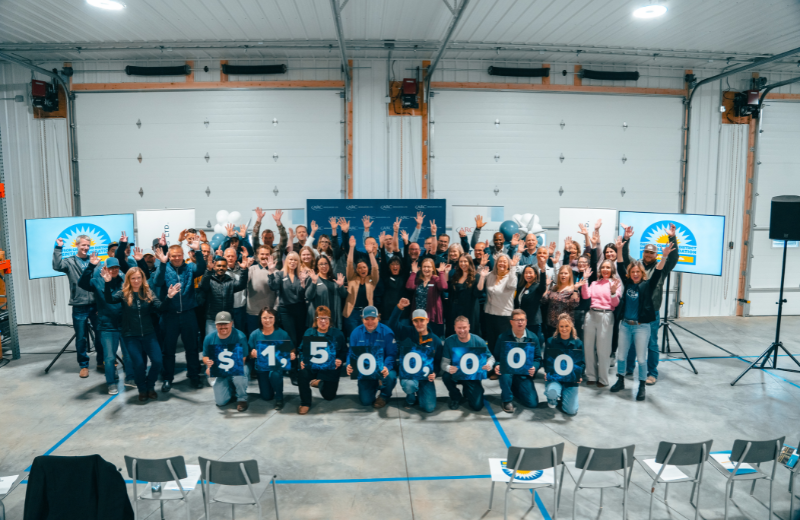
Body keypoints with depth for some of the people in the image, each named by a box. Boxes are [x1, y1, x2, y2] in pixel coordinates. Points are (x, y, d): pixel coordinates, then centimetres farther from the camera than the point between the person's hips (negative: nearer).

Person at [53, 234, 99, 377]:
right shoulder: (70, 262, 3)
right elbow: (57, 266, -19)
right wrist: (58, 248, -22)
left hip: (95, 305, 1)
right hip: (79, 307, -1)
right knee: (81, 338, 7)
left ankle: (101, 362, 21)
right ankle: (83, 365, 22)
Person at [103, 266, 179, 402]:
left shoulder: (148, 293, 2)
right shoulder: (123, 293, -3)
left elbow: (160, 307, -11)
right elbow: (110, 300, -22)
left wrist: (169, 297, -29)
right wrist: (107, 283, -37)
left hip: (148, 334, 2)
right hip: (131, 336, -2)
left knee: (157, 361, -10)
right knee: (139, 364, -10)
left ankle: (150, 386, 17)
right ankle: (142, 390, 17)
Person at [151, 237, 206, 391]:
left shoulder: (190, 267, 1)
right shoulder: (164, 268, -2)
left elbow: (201, 269, -19)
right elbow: (157, 283, -21)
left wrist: (197, 251, -33)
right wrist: (162, 263, -34)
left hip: (188, 314, 1)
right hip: (169, 315, -1)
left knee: (192, 347, 11)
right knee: (168, 348, 10)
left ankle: (194, 375, 25)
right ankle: (167, 378, 24)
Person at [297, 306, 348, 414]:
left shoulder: (337, 334, -3)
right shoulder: (309, 333, 3)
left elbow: (344, 351, -1)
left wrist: (340, 360, -22)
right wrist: (302, 361, -16)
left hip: (330, 368, 0)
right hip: (311, 365, 0)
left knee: (329, 396, 1)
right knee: (302, 374, -33)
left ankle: (320, 383, 40)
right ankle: (305, 403, -7)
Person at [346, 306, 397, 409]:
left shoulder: (387, 332, -10)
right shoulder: (356, 333, -1)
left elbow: (391, 354, -14)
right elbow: (351, 353, 2)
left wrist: (386, 367, -35)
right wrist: (349, 365, -21)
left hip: (383, 369, -2)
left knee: (390, 376, -37)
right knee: (365, 401, -7)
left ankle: (384, 395, 2)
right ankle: (375, 386, 32)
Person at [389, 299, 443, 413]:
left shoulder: (436, 340, 3)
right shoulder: (407, 333, 0)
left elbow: (438, 361, 5)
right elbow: (392, 324, -12)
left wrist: (434, 373, -15)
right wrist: (399, 308, -23)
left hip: (426, 376, 1)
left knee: (429, 408, -12)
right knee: (408, 385, -38)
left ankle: (419, 393, 26)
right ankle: (411, 398, 3)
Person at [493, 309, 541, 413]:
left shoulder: (533, 338, 1)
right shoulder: (503, 337, -4)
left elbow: (538, 358, 3)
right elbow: (496, 357, -1)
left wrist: (534, 368, -20)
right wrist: (497, 366, -24)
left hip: (524, 374, 2)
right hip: (507, 371, -2)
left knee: (533, 403, -10)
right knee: (505, 374, -39)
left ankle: (515, 389, 24)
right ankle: (507, 400, -10)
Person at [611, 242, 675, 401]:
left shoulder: (647, 285, -5)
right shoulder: (627, 283, 3)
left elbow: (658, 272, -19)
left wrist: (664, 256, -34)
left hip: (642, 326, -3)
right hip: (625, 324, 3)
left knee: (641, 358, 2)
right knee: (621, 356, 12)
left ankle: (642, 387, 16)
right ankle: (620, 381, 30)